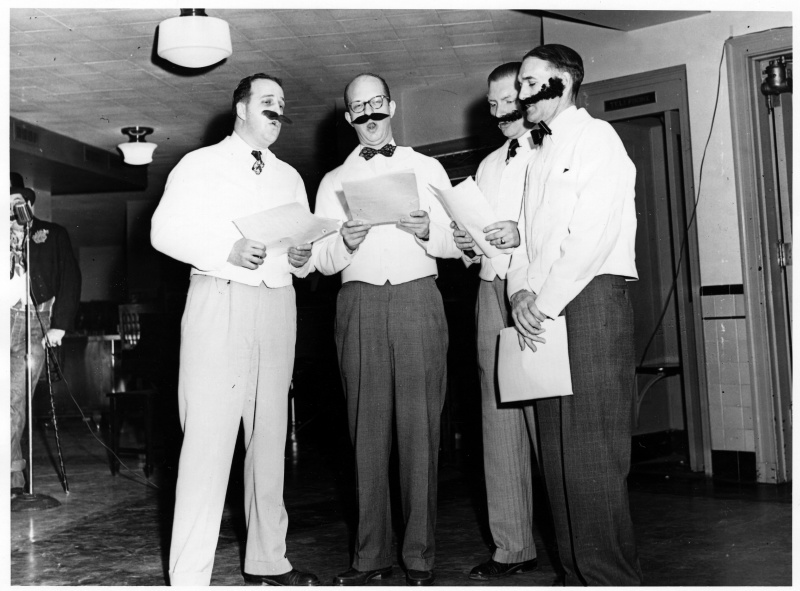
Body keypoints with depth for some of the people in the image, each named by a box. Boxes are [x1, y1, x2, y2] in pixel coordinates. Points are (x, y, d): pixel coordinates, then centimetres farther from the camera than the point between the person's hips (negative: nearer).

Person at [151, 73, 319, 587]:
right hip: (219, 300, -5)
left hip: (278, 304, 5)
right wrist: (228, 250, -17)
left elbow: (307, 247, 20)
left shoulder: (290, 177, 22)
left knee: (270, 435, 7)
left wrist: (303, 258, -4)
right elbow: (166, 230, -3)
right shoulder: (201, 164, 8)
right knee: (209, 434, -10)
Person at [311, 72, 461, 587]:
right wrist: (346, 243, -10)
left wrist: (428, 231, -10)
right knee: (368, 429, 1)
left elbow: (457, 243, 10)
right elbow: (321, 259, 10)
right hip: (360, 303, 1)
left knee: (420, 428, -4)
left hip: (418, 299, -1)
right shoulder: (335, 181, 18)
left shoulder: (427, 169, 16)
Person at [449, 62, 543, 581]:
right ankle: (513, 546, 12)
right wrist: (468, 244, 4)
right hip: (493, 290, 6)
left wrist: (523, 234, -19)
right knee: (500, 421, 5)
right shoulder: (488, 166, 24)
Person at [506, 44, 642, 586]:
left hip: (591, 300, -8)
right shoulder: (542, 154, 25)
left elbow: (593, 236, -12)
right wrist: (522, 292, -1)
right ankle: (577, 574, 14)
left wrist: (545, 303, -13)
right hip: (545, 312, 8)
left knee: (592, 453, -9)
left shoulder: (596, 137, 0)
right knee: (557, 453, 6)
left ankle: (612, 576, 1)